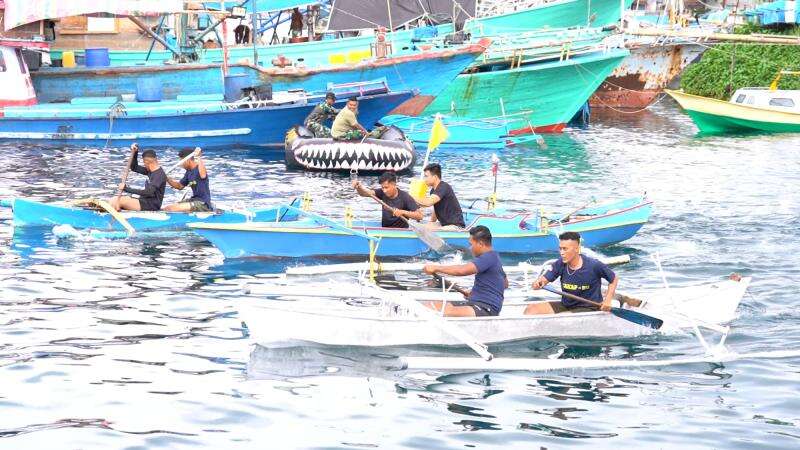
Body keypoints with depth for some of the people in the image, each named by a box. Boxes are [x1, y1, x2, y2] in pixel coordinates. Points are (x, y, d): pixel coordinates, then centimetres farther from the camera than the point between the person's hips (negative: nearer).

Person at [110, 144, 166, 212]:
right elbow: (134, 168, 23)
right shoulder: (151, 171, 12)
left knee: (119, 201, -19)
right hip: (145, 201, 10)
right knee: (115, 199, 0)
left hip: (151, 206, -10)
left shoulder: (159, 174, -18)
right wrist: (134, 153, 7)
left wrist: (126, 189, -24)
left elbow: (148, 192, -26)